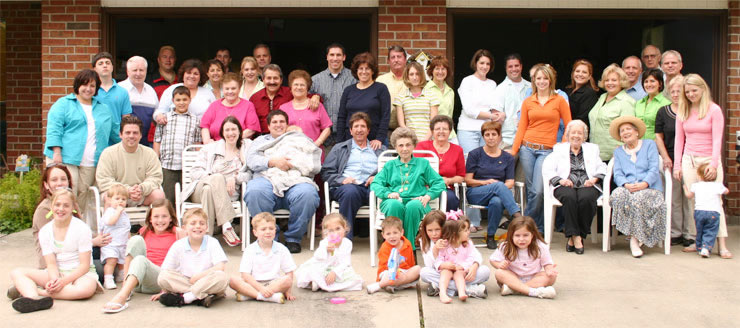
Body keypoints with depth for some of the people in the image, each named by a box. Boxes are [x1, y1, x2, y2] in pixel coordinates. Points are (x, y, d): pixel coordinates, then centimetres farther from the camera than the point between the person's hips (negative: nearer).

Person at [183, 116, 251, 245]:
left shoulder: (248, 147, 17)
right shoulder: (209, 149, 20)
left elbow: (250, 174, 4)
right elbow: (194, 172, 7)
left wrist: (235, 178, -15)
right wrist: (213, 177, -12)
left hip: (229, 191, -1)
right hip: (199, 190, 1)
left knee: (209, 190, -36)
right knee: (218, 178, -35)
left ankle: (206, 236, -41)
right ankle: (226, 225, -42)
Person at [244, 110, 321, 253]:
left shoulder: (300, 139, 31)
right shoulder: (261, 141, 34)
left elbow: (315, 165, 15)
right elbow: (251, 160, 12)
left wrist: (292, 163, 1)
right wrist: (273, 162, -3)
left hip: (297, 179, 0)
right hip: (267, 179, 1)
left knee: (307, 194, -36)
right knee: (254, 192, -36)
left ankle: (293, 238, -19)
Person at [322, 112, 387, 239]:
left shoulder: (380, 150, 29)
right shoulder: (339, 148, 27)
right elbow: (326, 172, 15)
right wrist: (342, 180, -4)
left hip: (371, 186, 1)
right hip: (347, 186, 0)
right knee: (350, 191, -38)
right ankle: (344, 238, -34)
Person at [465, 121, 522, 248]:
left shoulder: (508, 158, 15)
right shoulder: (475, 154, 10)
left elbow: (510, 182, 7)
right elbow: (468, 180, 4)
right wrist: (486, 183, -12)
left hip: (497, 195, 2)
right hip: (475, 194, -2)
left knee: (497, 202, -38)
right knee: (498, 185, -34)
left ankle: (491, 237, -21)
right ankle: (518, 216, -47)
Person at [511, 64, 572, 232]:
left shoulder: (559, 100, 3)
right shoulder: (528, 102, 10)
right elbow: (522, 128, 11)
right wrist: (514, 149, 4)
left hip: (547, 150, -2)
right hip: (527, 148, 3)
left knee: (538, 191, -13)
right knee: (531, 190, 3)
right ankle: (539, 227, 15)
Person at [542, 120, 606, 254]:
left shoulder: (592, 148, 27)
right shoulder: (559, 148, 22)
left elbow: (602, 168, 15)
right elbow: (547, 167, 6)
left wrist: (594, 179, -6)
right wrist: (560, 180, -10)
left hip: (587, 185, 1)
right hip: (565, 186, -1)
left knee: (586, 198, -35)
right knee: (569, 197, -37)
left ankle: (577, 236, -23)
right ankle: (575, 236, -32)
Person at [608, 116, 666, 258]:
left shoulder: (649, 145, 14)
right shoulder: (618, 151, 23)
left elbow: (654, 169, 1)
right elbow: (617, 174, 9)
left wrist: (644, 184, -18)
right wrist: (626, 185, -14)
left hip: (650, 189, -2)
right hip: (627, 188, 2)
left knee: (638, 198, -37)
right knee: (618, 195, -34)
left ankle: (635, 239, -28)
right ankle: (634, 237, -29)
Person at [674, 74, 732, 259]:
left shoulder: (714, 110, -2)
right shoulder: (682, 112, 9)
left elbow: (717, 140, -6)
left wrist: (713, 165, -14)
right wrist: (677, 165, 7)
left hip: (709, 159, -3)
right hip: (689, 160, 3)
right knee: (693, 201, 0)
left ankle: (722, 245, -10)